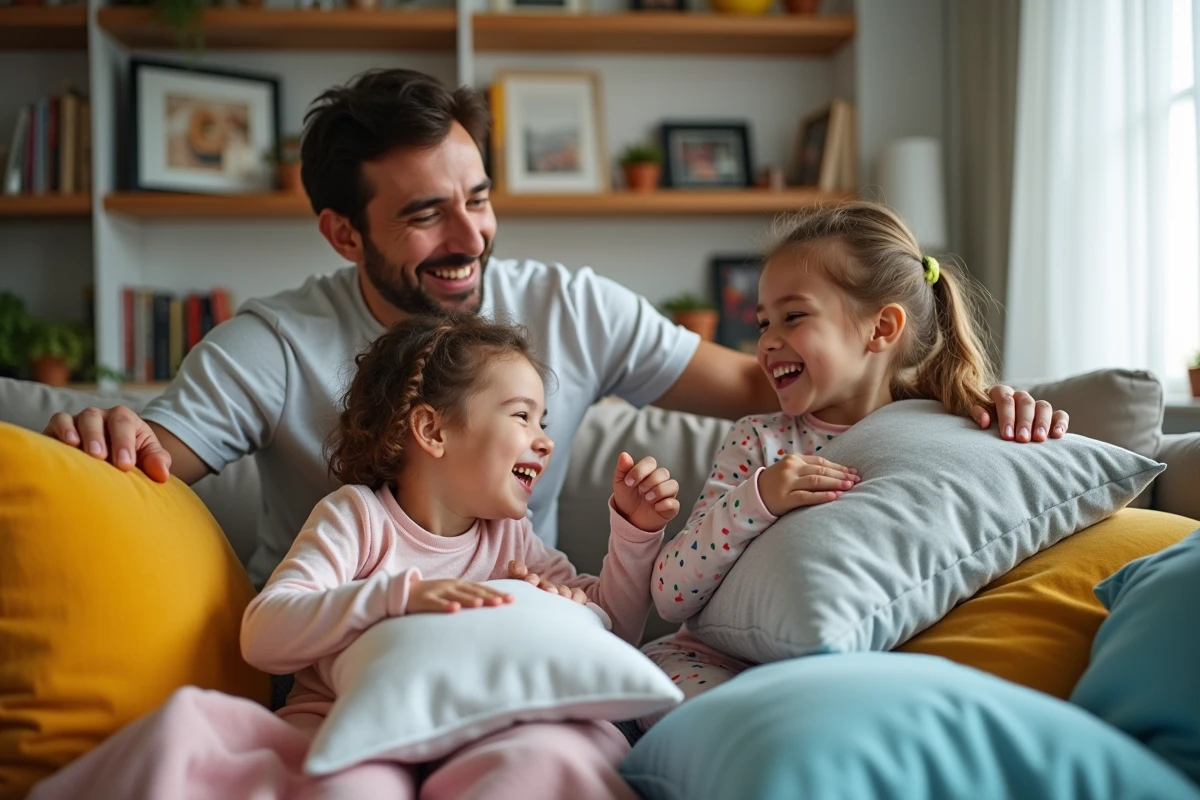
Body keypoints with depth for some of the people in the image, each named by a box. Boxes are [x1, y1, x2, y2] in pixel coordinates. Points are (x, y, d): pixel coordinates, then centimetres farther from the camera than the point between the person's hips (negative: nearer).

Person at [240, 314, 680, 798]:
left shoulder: (510, 539, 12)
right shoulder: (359, 516, -3)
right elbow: (263, 636, -17)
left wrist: (636, 531, 3)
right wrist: (400, 595, -29)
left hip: (469, 741, 6)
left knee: (551, 755, -31)